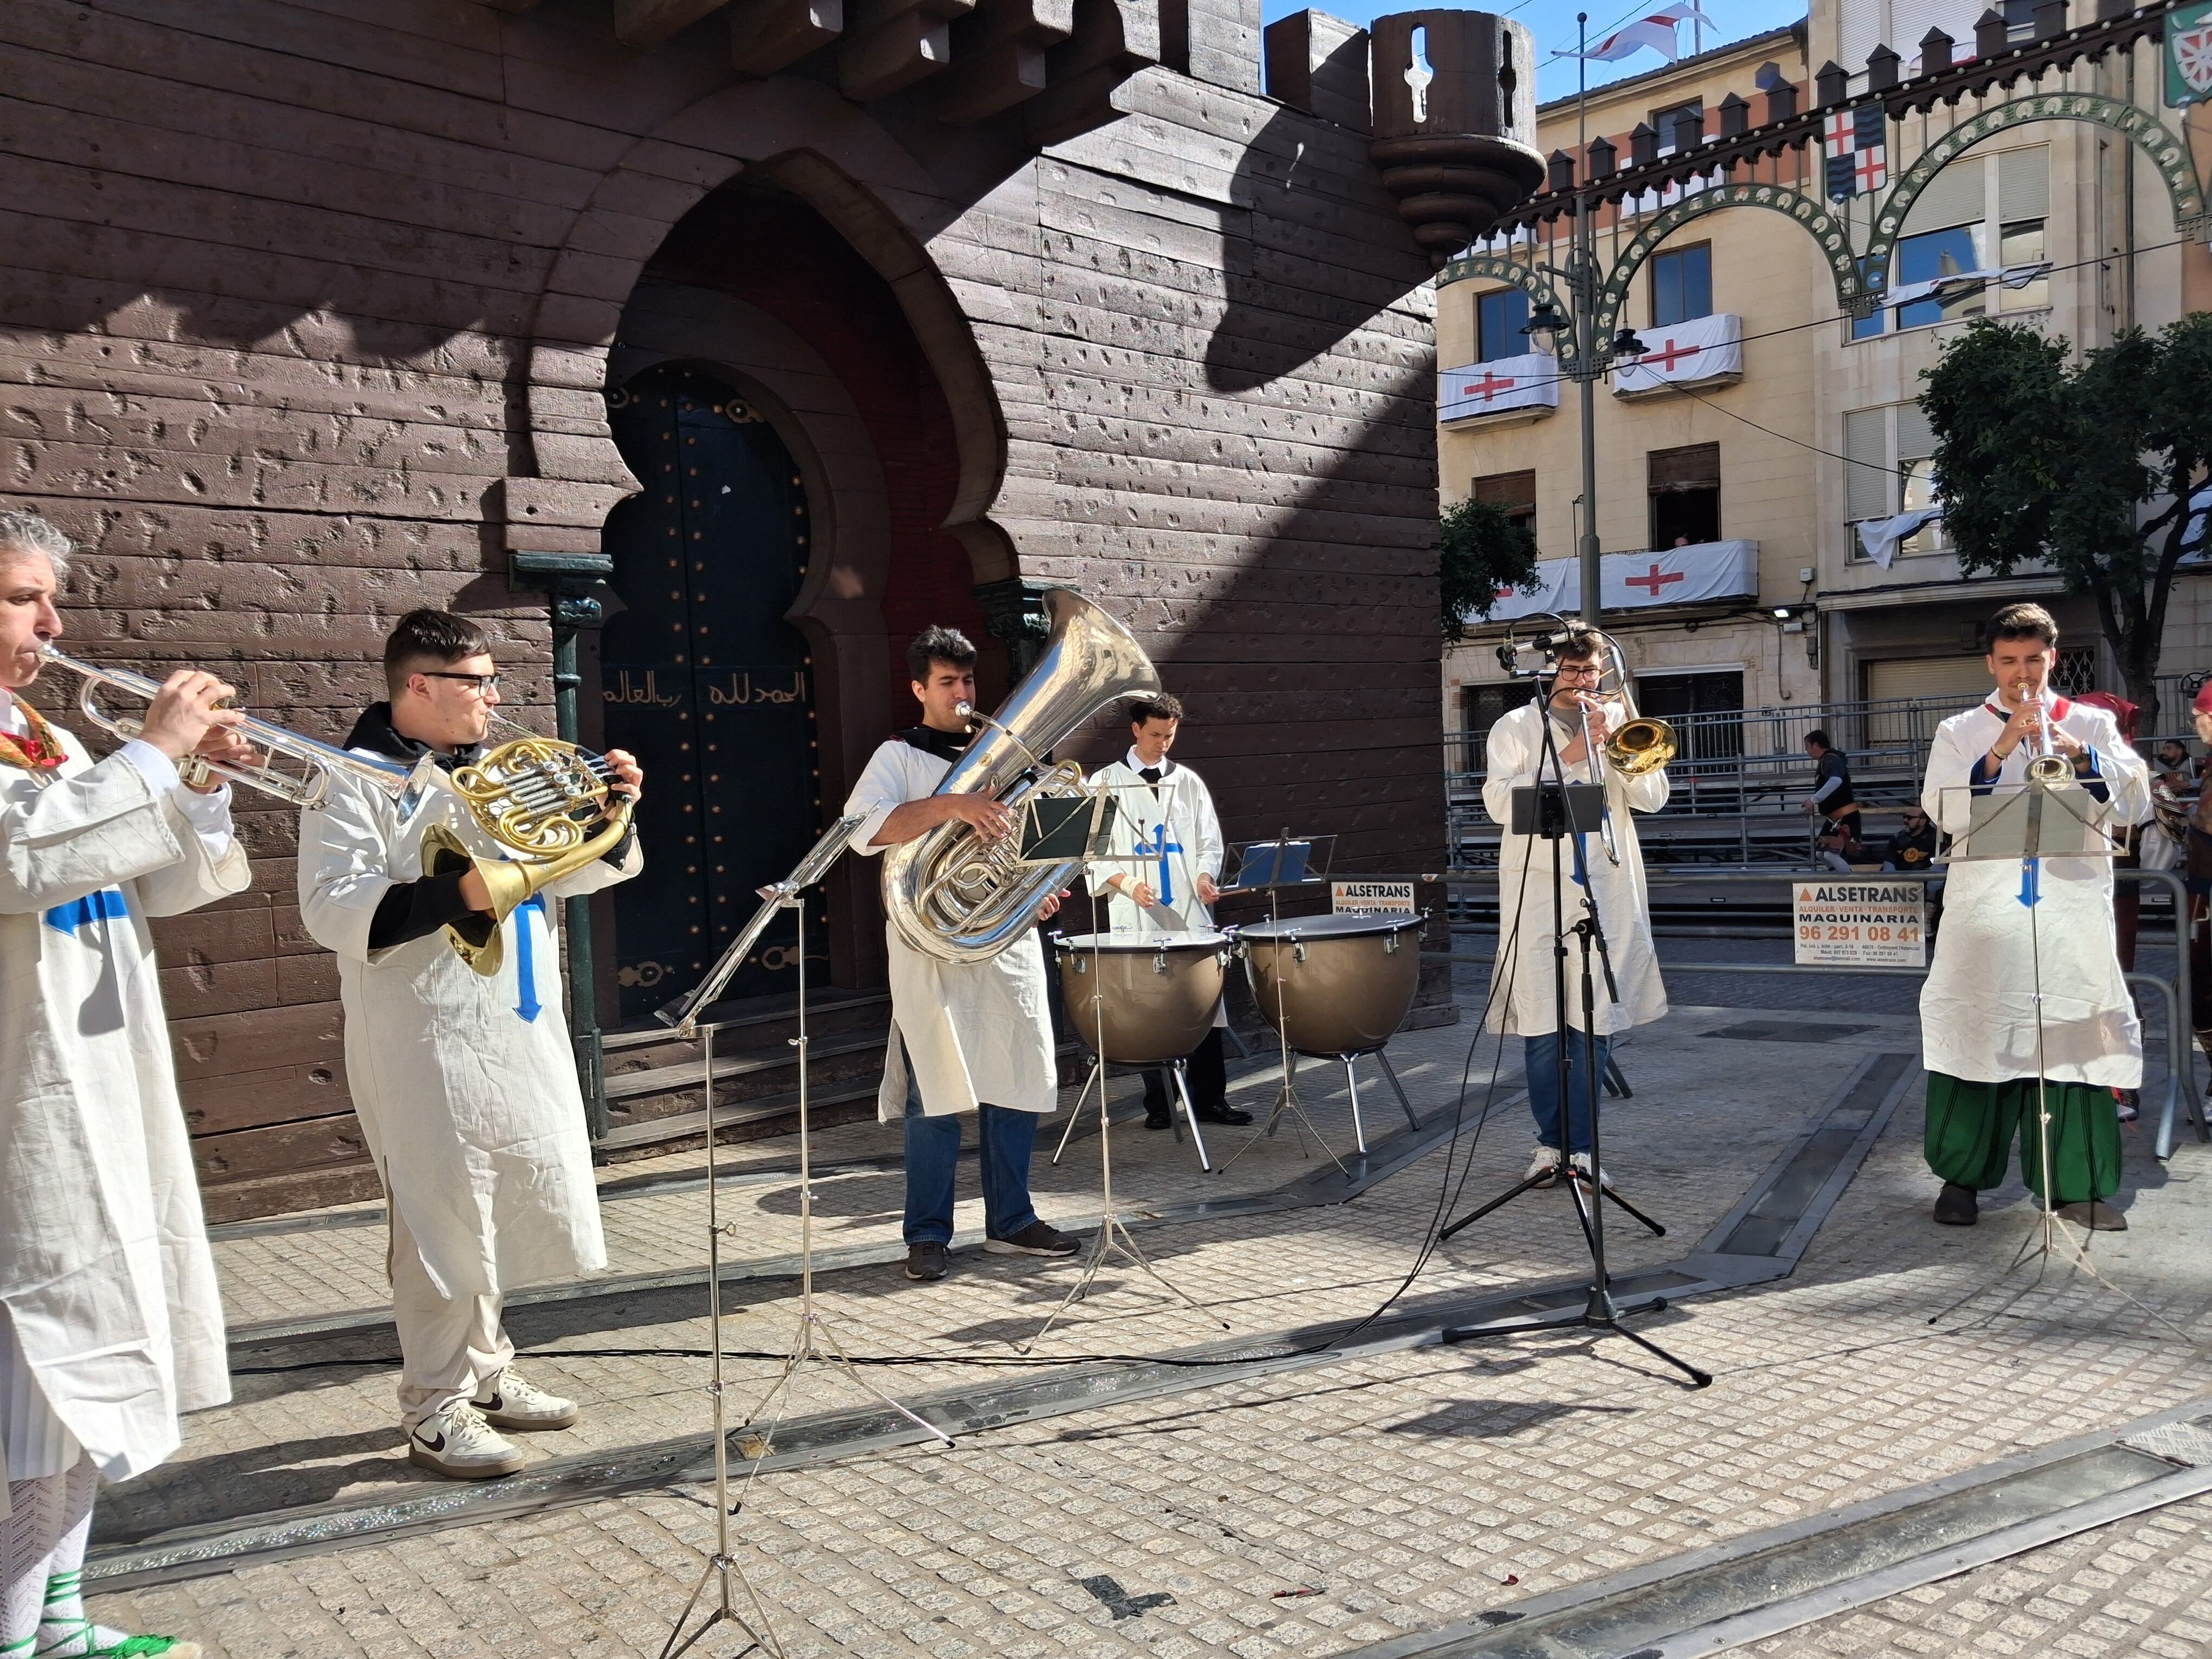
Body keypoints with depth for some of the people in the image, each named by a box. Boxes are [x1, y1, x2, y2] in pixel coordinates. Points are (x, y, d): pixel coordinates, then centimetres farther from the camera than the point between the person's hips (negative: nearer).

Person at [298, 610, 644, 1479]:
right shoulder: (358, 781, -9)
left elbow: (582, 867, 18)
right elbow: (332, 908, -20)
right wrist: (461, 894, -27)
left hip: (522, 1036, 8)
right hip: (429, 1045, -8)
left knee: (509, 1210, 16)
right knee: (445, 1224, -2)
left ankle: (486, 1374, 31)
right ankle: (435, 1411, 12)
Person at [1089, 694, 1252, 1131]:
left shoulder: (1188, 781, 13)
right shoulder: (1106, 782, 5)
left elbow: (1209, 842, 13)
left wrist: (1205, 875, -8)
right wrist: (1127, 883, -15)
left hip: (1190, 912, 2)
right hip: (1136, 917, -2)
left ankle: (1210, 1099, 9)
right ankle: (1159, 1104, 11)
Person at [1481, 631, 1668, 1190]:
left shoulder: (1619, 723, 15)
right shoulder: (1517, 728, 7)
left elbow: (1652, 798, 5)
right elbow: (1499, 803, -7)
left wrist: (1611, 743, -7)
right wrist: (1567, 758, -12)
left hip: (1608, 892, 2)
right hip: (1538, 890, -2)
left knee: (1596, 1022, 1)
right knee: (1542, 1024, -1)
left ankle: (1579, 1145, 10)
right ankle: (1550, 1143, 11)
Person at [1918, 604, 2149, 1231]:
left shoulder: (2093, 726, 10)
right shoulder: (1960, 733, 8)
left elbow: (2136, 802, -2)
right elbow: (1944, 812, -7)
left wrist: (2080, 755, -16)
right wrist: (1998, 753, -18)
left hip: (2074, 914, 1)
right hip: (1985, 919, 0)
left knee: (2075, 1037, 0)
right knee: (1977, 1036, 1)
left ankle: (2077, 1184, 11)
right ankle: (1962, 1175, 12)